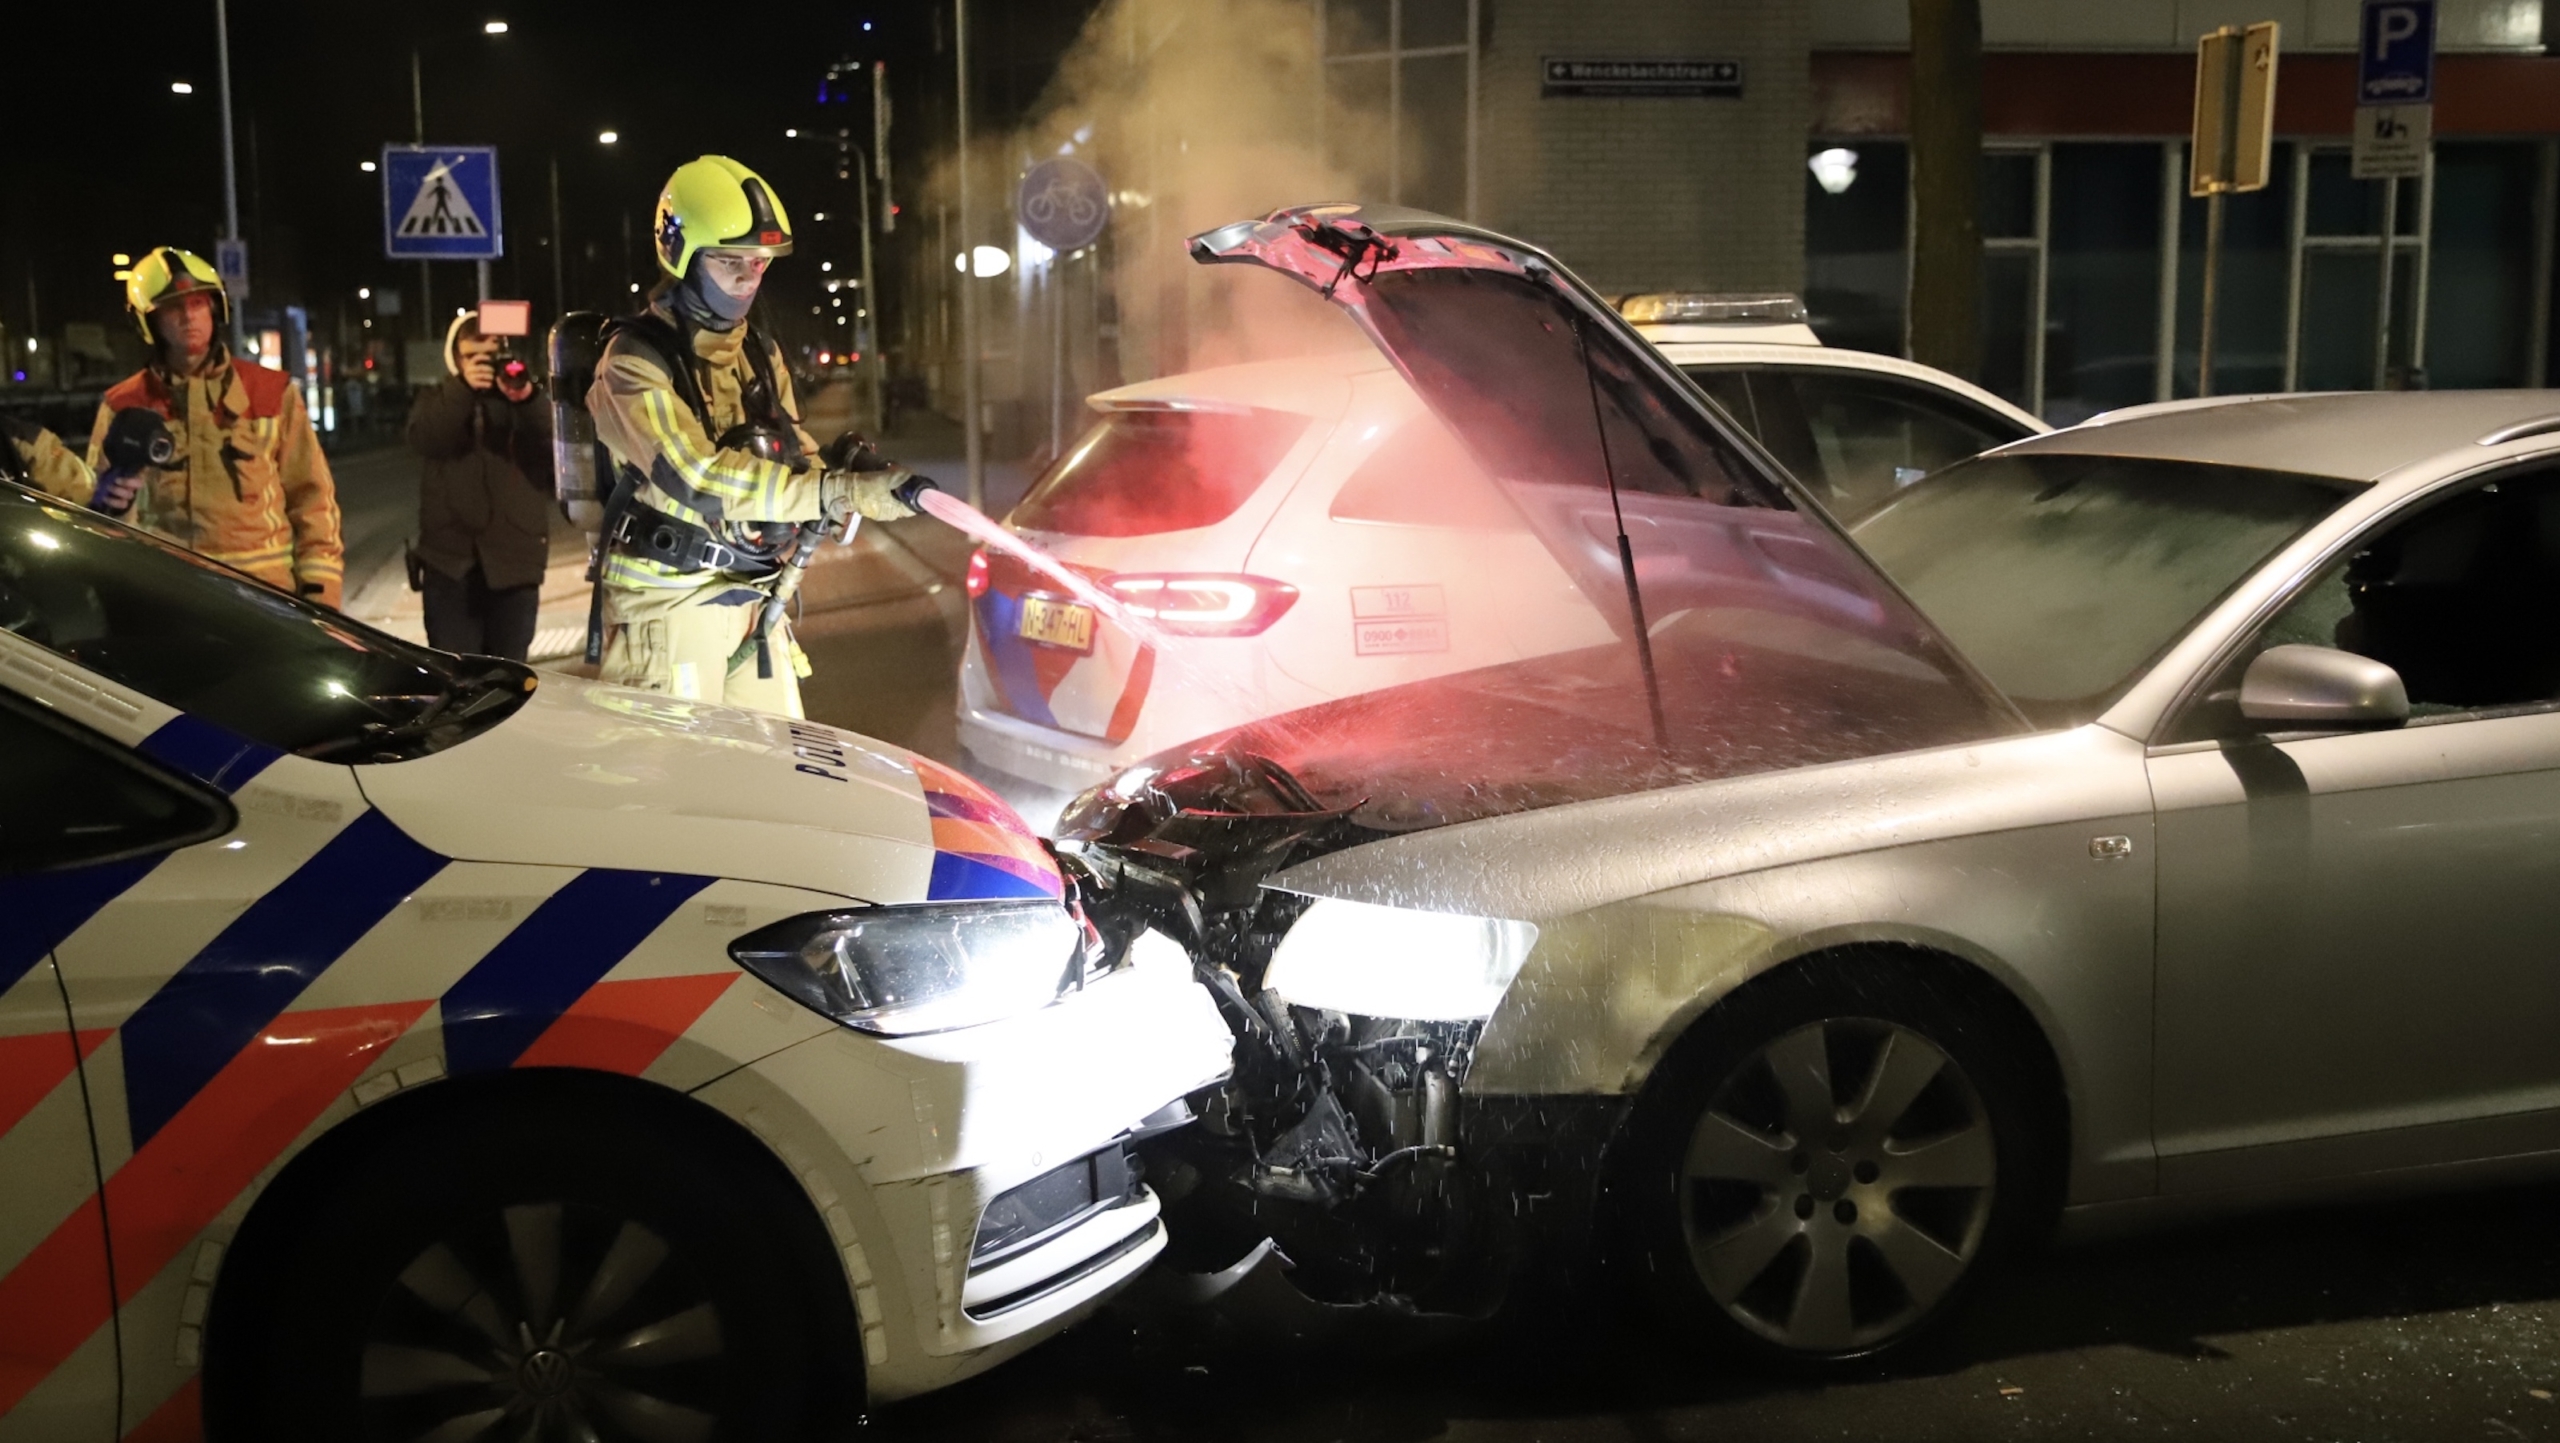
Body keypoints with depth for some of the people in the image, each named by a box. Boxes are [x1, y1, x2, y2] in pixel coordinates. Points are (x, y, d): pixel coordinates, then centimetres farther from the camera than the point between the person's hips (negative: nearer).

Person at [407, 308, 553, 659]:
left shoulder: (527, 400, 11)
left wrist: (528, 399, -21)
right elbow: (423, 440, -10)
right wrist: (462, 388, -23)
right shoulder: (439, 399, 12)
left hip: (515, 557, 0)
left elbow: (554, 450, -6)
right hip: (451, 556, 0)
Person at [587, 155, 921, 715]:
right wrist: (839, 491, -35)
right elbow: (696, 477, -26)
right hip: (670, 602, -7)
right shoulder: (634, 362, -12)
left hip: (756, 599, 7)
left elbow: (793, 460, 12)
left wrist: (838, 473, -14)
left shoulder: (761, 355, 13)